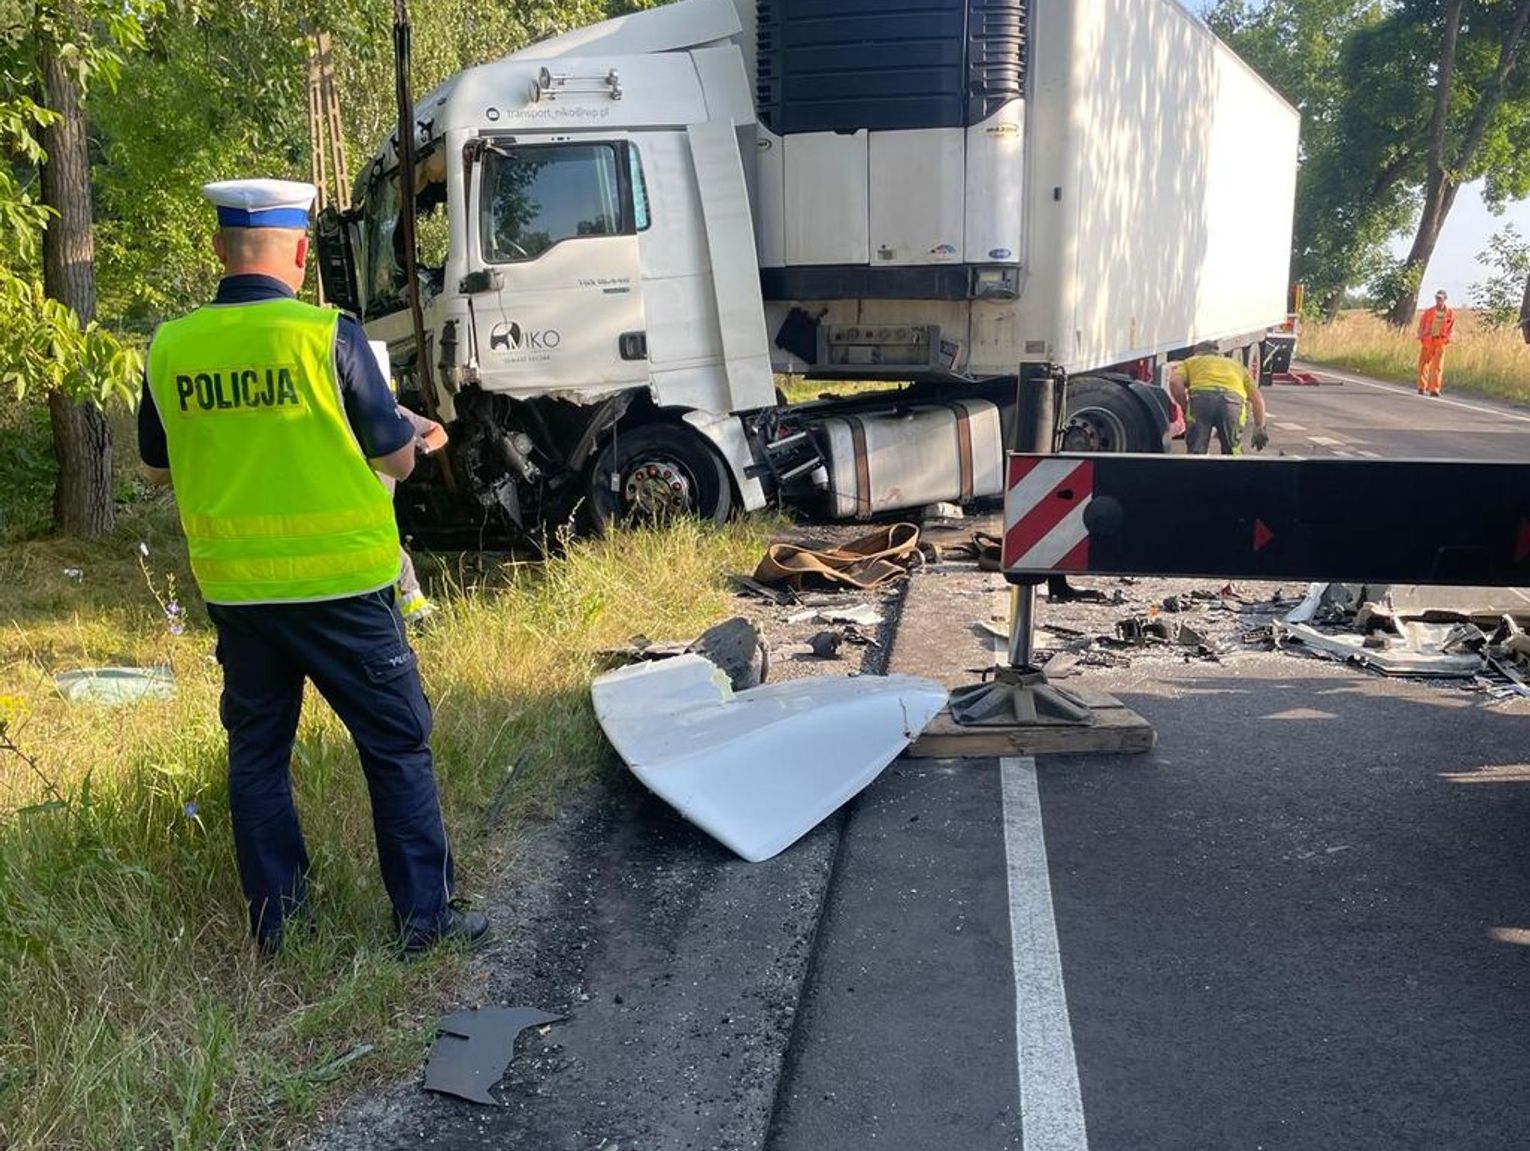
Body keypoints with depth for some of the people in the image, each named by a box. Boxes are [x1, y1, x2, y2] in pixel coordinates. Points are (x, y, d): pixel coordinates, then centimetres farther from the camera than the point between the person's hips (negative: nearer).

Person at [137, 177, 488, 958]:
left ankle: (274, 923, 24)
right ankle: (424, 917, 13)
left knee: (256, 750, 17)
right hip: (338, 582, -4)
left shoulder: (170, 348, -1)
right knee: (396, 745, 8)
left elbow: (157, 469, 12)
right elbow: (397, 460, -7)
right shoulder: (326, 337, -13)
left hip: (235, 589, 4)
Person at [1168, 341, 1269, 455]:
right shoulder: (1235, 364, 40)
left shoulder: (1190, 362, 33)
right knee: (1232, 452, 19)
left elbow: (1175, 382, 9)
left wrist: (1185, 408, 18)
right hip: (1233, 399, 2)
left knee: (1196, 451, 3)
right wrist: (1260, 428, 28)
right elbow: (1257, 398, 28)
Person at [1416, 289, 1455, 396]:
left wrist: (1447, 338, -3)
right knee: (1423, 364, 4)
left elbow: (1451, 328, 9)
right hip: (1427, 341, 0)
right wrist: (1421, 336, -3)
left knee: (1437, 366, -3)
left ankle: (1434, 389, -1)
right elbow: (1421, 325, 7)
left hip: (1440, 343, 0)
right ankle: (1422, 388, 13)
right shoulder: (1428, 312, 0)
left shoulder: (1450, 314, 2)